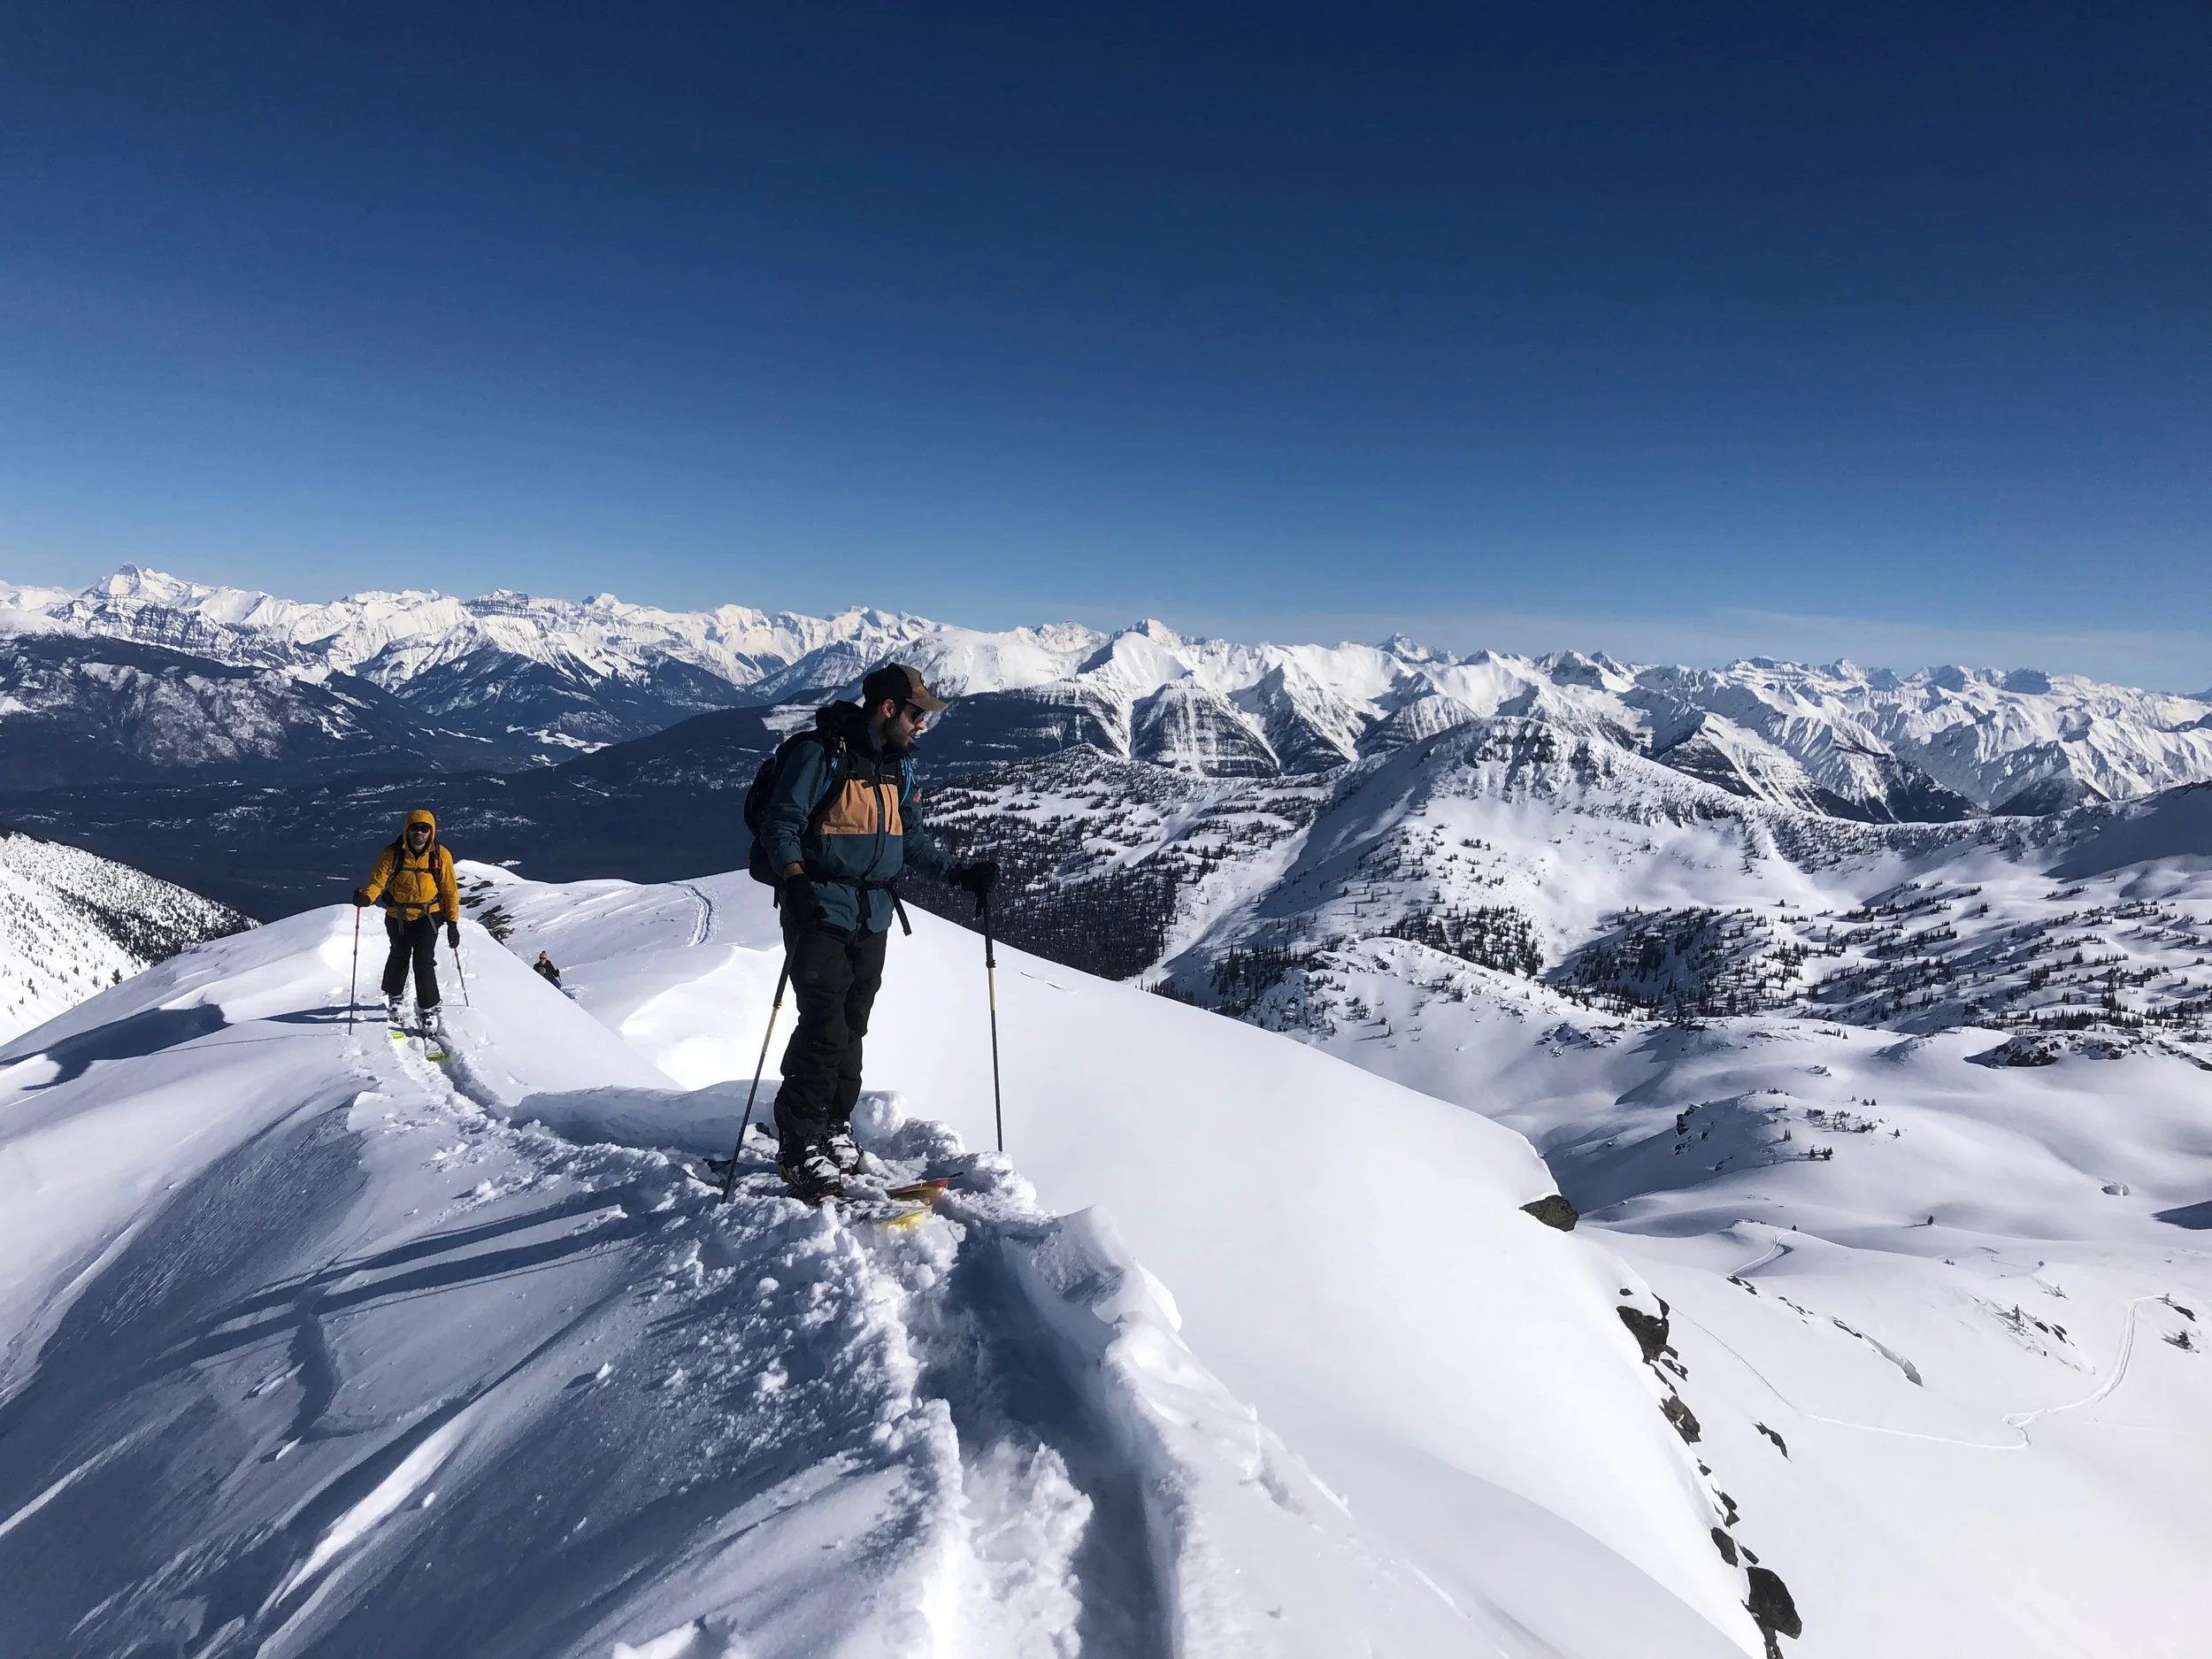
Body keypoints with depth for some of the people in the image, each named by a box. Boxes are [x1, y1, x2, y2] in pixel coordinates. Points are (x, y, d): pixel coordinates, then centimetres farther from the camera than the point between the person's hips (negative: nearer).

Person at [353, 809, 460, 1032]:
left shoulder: (441, 855, -11)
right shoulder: (392, 854, -12)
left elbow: (450, 890, -4)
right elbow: (377, 881, -16)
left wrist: (453, 922, -5)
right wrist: (366, 896, -39)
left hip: (428, 914, -1)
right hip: (398, 915, 1)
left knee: (424, 960, -11)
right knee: (399, 956, 17)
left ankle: (429, 1008, 4)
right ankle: (393, 996, 45)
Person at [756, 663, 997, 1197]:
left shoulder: (898, 767, 14)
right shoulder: (820, 754, -10)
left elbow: (912, 840, 21)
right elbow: (781, 824, -14)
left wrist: (960, 874, 10)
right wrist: (794, 878, -30)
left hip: (873, 917, 7)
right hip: (822, 913, -7)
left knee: (852, 1029, 11)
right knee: (825, 1029, -10)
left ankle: (834, 1128, 24)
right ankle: (798, 1145, 1)